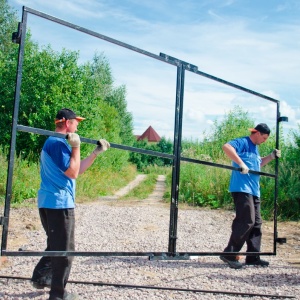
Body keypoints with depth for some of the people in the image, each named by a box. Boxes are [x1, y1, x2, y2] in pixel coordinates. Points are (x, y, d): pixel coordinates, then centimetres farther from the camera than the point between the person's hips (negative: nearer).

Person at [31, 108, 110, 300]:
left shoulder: (56, 142, 18)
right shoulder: (57, 143, -16)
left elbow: (78, 169, 18)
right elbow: (72, 173, -19)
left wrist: (97, 152, 15)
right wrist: (76, 147, -14)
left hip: (50, 201, 10)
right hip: (59, 202, -10)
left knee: (56, 245, 25)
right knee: (65, 249, 0)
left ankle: (40, 277, 34)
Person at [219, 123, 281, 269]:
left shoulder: (255, 148, 23)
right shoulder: (243, 142, -6)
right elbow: (226, 147, -26)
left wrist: (272, 156, 25)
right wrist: (241, 163, -31)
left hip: (254, 191, 10)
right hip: (242, 188, -10)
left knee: (256, 223, 10)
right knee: (246, 221, -15)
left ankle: (253, 257, 17)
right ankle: (229, 254, -8)